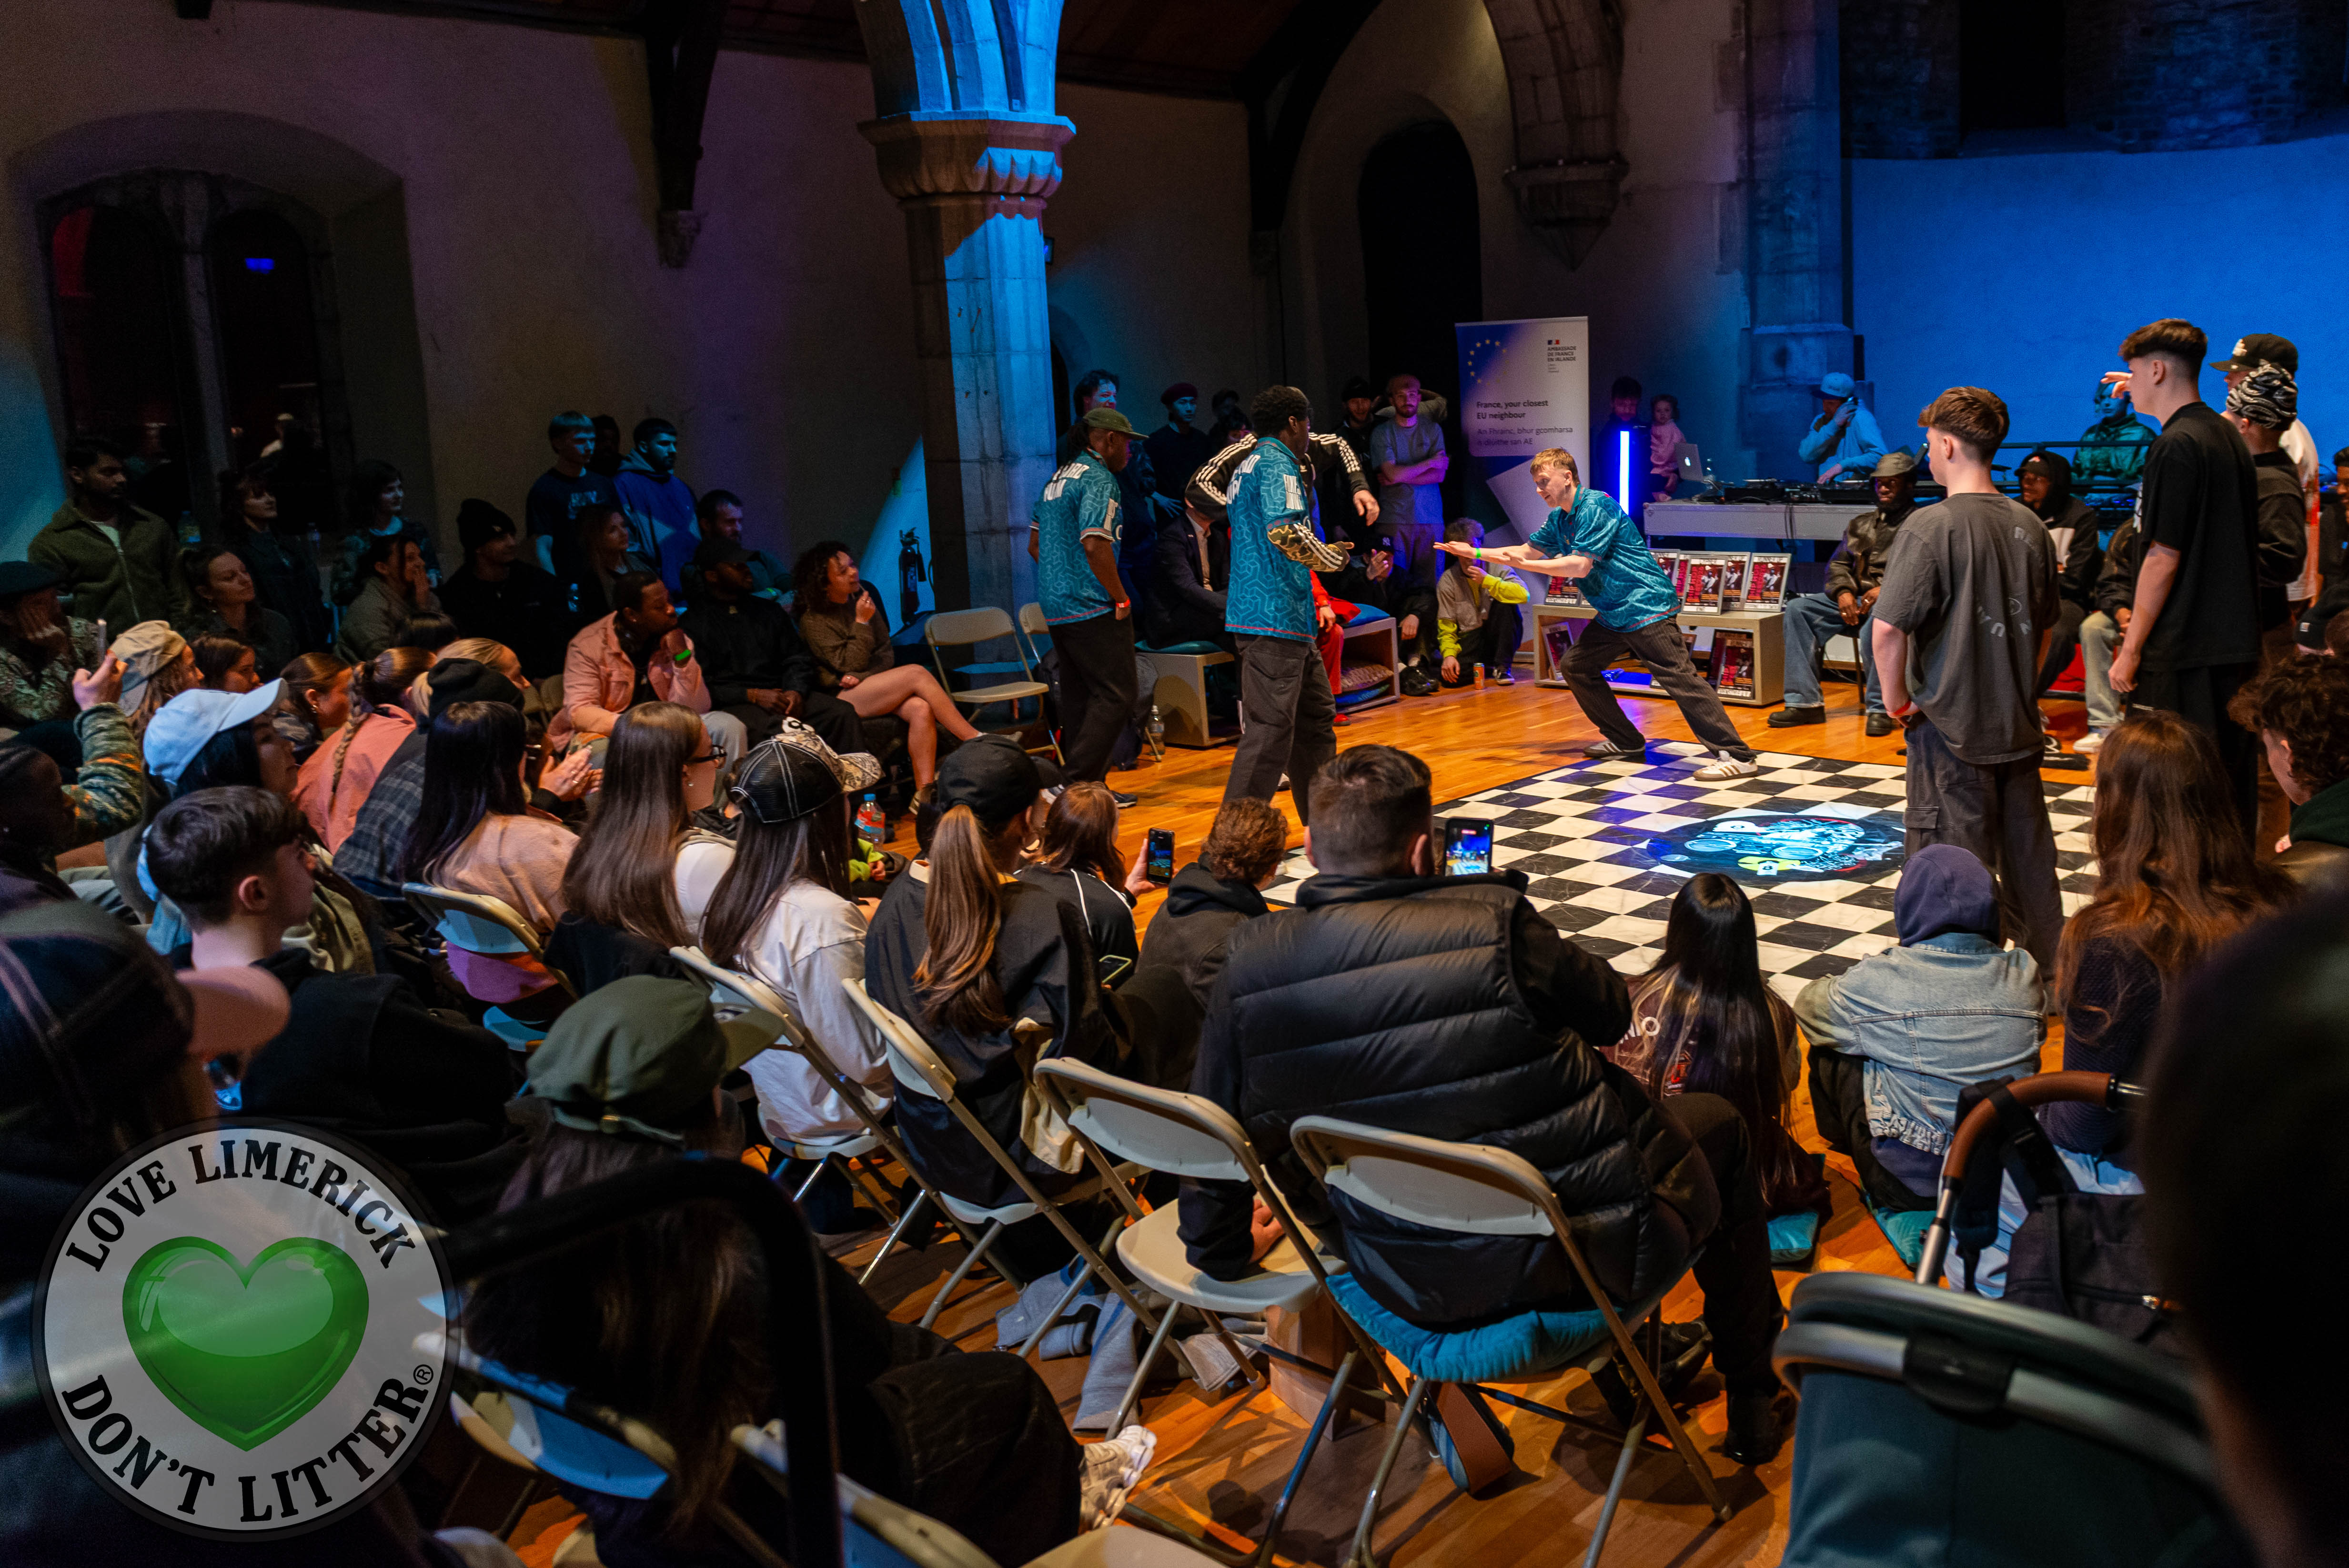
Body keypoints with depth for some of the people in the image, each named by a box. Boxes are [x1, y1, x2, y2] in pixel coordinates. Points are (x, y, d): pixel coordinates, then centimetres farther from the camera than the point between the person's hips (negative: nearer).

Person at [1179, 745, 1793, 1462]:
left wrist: (1219, 1257, 20)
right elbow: (1612, 1013, -3)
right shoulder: (1496, 926, -22)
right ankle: (1752, 1398, 38)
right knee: (1718, 1124, 25)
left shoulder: (1249, 966, -11)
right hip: (1588, 1251, -4)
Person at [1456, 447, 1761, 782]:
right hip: (1613, 615, 10)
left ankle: (1738, 756, -19)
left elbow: (1580, 566, -22)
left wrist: (1524, 564, -19)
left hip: (1646, 607, -10)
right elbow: (1528, 550, 23)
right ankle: (1626, 742, 21)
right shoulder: (1560, 519, 14)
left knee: (1679, 677, -17)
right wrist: (1476, 552, 16)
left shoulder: (1595, 506, -16)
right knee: (1577, 667, 13)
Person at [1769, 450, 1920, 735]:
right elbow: (1838, 563, 19)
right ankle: (1805, 702, -20)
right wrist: (1844, 591, -3)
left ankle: (1880, 708, -32)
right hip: (1856, 600, 6)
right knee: (1798, 608, -15)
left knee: (1876, 619, -41)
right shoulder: (1861, 524, 25)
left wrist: (1886, 589, -24)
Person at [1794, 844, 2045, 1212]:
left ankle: (1848, 1144, 35)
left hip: (1911, 1185, -5)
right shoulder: (2024, 974, -6)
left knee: (1830, 1050, 10)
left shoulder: (1877, 983, -17)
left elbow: (1808, 1005, 2)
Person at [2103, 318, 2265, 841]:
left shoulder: (2176, 446, -14)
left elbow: (2163, 557, -17)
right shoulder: (2228, 435, 13)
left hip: (2186, 651, -9)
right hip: (2236, 642, 9)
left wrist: (2132, 649, -13)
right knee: (2233, 784, 13)